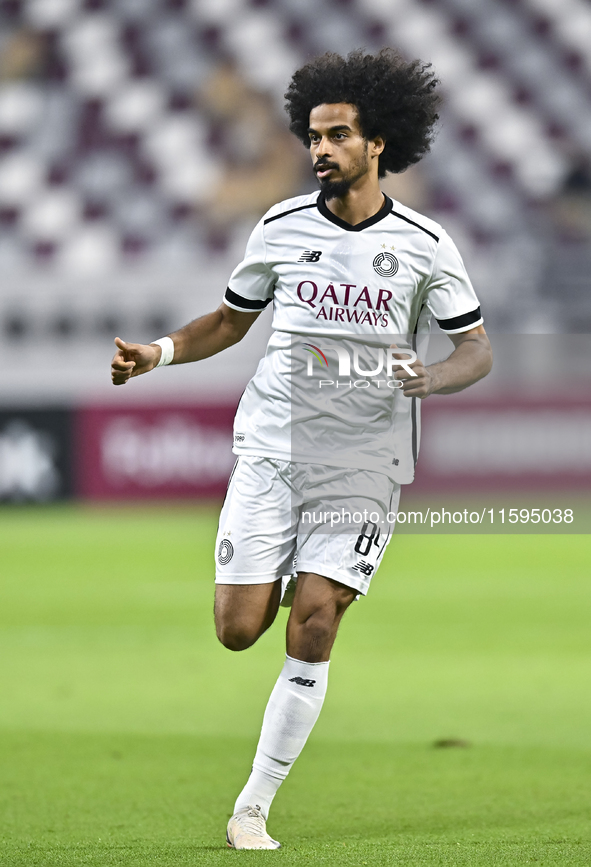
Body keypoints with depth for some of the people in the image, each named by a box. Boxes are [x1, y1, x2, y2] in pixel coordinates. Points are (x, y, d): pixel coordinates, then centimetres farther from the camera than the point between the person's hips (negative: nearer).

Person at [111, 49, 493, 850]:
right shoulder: (282, 228, 2)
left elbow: (477, 349, 3)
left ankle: (254, 807, -1)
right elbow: (231, 319, 16)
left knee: (312, 629, -12)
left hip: (365, 464, -2)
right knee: (238, 630, -6)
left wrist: (429, 379, -19)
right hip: (273, 448, 2)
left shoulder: (424, 245, -3)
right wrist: (156, 354, -1)